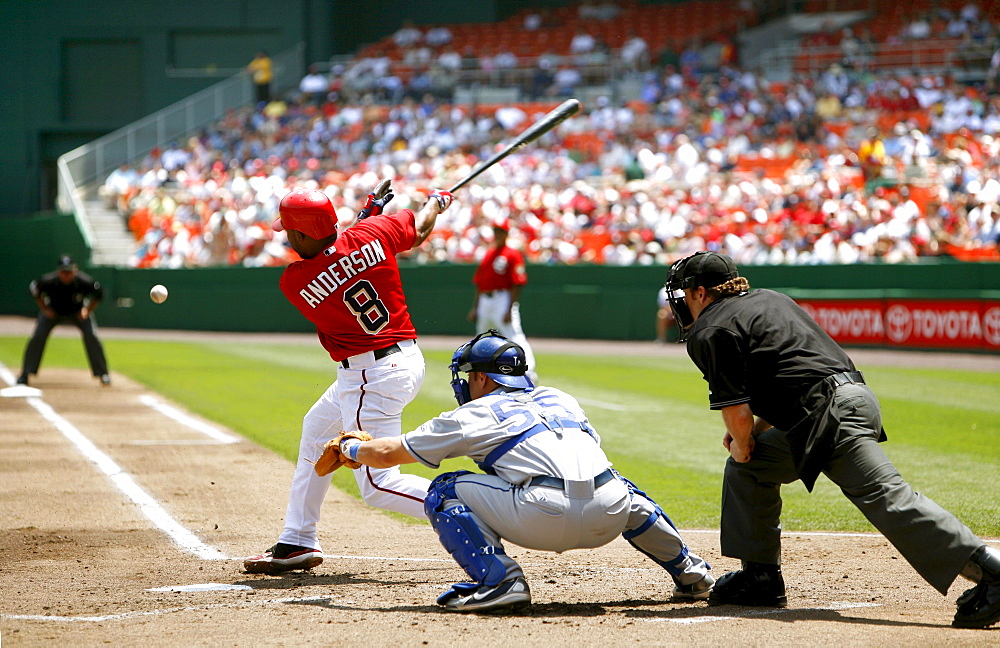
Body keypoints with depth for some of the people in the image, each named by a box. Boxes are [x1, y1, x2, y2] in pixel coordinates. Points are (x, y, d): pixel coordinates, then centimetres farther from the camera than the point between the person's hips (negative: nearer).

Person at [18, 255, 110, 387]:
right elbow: (33, 288, -9)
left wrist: (87, 310, -15)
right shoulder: (49, 281, -33)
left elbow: (99, 293, -10)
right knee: (37, 337, -14)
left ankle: (103, 373, -1)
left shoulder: (84, 281, -32)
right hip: (53, 312, 0)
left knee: (91, 336, -16)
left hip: (78, 312, 0)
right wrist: (45, 309, -10)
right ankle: (25, 375, -3)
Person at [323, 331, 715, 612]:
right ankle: (690, 573, 28)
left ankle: (497, 578, -7)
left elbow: (387, 453, 22)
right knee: (624, 491, 41)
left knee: (444, 492, 11)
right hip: (608, 519, 6)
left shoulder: (474, 415, 17)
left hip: (546, 517, -6)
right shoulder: (561, 400, 30)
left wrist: (352, 448, 43)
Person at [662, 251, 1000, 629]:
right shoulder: (769, 299, 28)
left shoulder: (709, 332, 1)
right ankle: (760, 577, 24)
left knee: (885, 496, -17)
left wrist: (743, 445, 14)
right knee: (748, 468, 23)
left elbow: (737, 412, -7)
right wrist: (753, 431, 26)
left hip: (831, 411, -10)